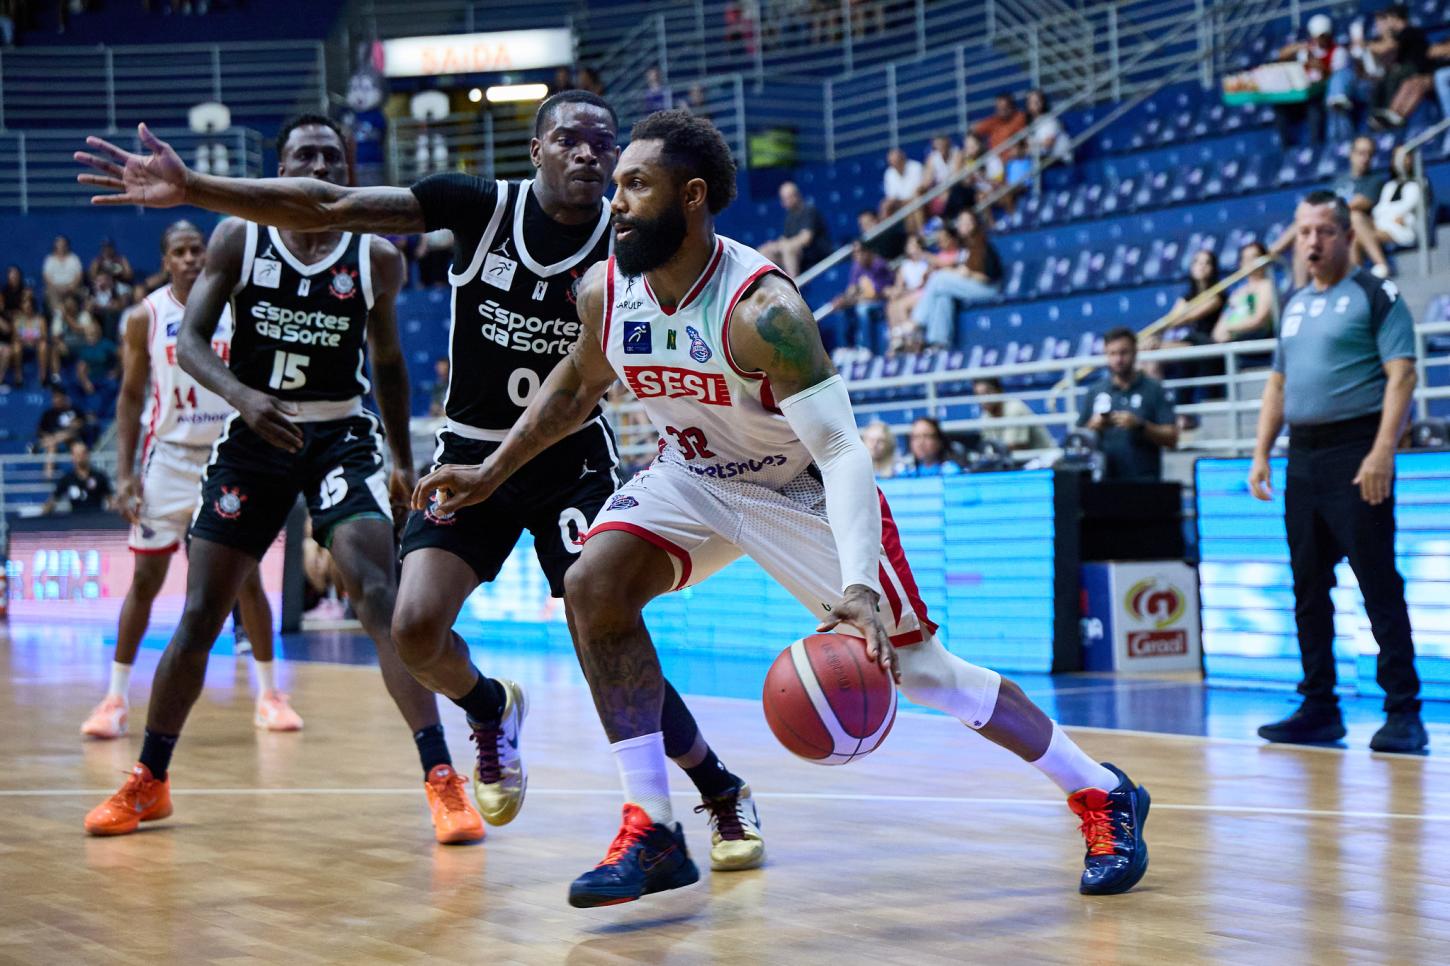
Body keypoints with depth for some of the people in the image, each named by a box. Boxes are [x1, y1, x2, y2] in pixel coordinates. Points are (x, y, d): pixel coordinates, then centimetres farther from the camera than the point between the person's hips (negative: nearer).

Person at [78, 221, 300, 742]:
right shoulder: (146, 317, -2)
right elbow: (131, 395, 3)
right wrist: (124, 473, -4)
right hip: (169, 458, -1)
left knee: (248, 576, 2)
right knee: (146, 578, -1)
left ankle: (269, 695, 13)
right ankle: (115, 698, 6)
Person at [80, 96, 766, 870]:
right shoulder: (483, 207, -11)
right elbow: (327, 209, -15)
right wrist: (190, 188, -22)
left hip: (570, 458, -2)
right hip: (469, 453, 2)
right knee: (415, 626, -13)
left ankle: (726, 796, 5)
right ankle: (491, 713, 23)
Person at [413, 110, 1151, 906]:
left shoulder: (760, 309, -33)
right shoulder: (605, 291, -14)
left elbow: (842, 449, -38)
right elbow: (577, 385, 9)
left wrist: (859, 583, -51)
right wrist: (491, 472, 6)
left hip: (804, 489, -5)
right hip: (692, 477, 5)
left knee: (921, 669, -5)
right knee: (593, 585, -19)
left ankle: (1103, 795, 13)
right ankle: (652, 833, -11)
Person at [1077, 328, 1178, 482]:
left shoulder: (1154, 390, 4)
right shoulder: (1094, 392, 12)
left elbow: (1171, 438, -1)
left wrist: (1140, 425, -15)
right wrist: (1093, 427, -8)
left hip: (1144, 482, -2)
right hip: (1103, 481, 2)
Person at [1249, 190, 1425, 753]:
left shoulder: (1376, 296, -3)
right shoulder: (1294, 305, 18)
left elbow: (1401, 375, -12)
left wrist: (1382, 452, -21)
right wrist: (1261, 453, 13)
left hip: (1355, 452, -7)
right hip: (1302, 456, 7)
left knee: (1378, 586, -8)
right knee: (1309, 588, 9)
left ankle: (1404, 712, -5)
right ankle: (1319, 708, 16)